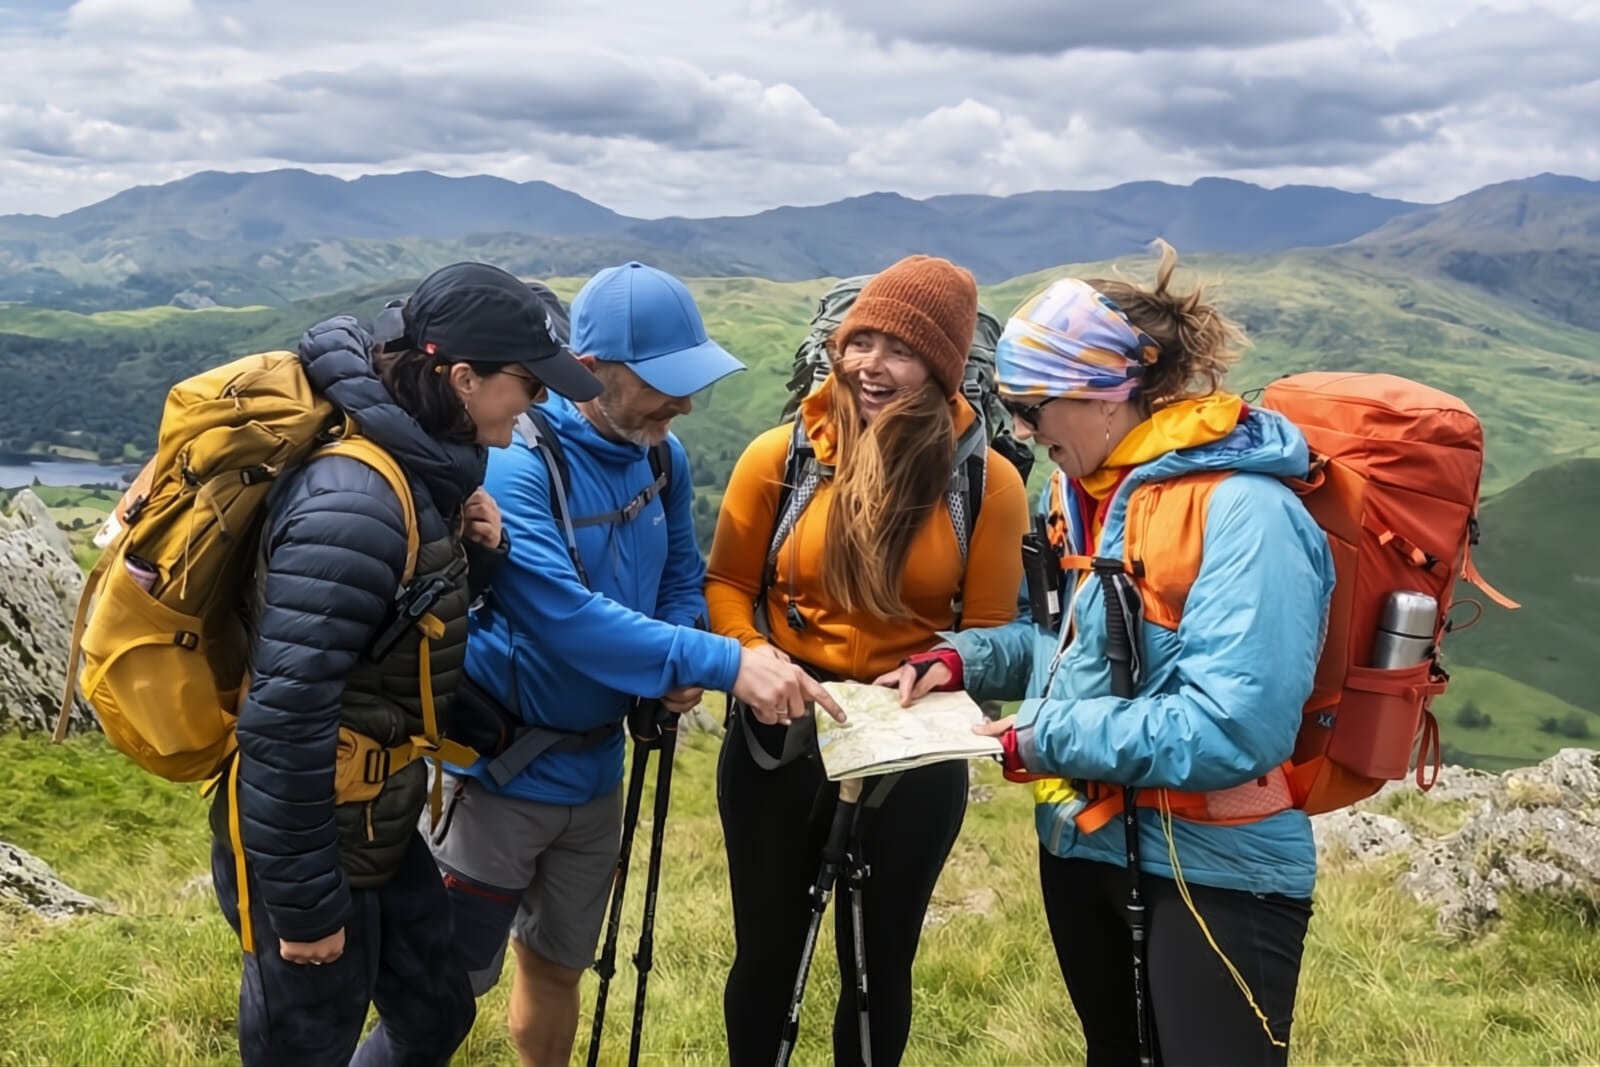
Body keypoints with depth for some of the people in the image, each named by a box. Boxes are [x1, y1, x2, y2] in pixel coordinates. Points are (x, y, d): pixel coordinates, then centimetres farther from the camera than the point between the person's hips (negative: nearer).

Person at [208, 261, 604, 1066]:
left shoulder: (418, 470, 1)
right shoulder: (354, 501, -28)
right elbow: (282, 721, -29)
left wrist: (474, 556, -6)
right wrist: (303, 904, -22)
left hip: (376, 825, 9)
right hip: (304, 840, -9)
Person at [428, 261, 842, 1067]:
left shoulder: (663, 457, -2)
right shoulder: (515, 463, -24)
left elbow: (681, 578, 9)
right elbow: (569, 617, -33)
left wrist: (680, 670, -12)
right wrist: (725, 664, -38)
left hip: (595, 768, 6)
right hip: (500, 768, -6)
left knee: (557, 965, 22)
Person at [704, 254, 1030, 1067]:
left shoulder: (988, 481, -10)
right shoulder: (779, 455, -8)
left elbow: (989, 633, -4)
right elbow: (728, 584, 1)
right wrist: (751, 657, -17)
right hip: (777, 740, 1)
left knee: (879, 965, 18)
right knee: (766, 954, 19)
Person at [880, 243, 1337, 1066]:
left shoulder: (1244, 511, -24)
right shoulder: (1087, 490, 4)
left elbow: (1233, 727, -31)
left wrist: (1048, 739, -23)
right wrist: (966, 660, -1)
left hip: (1212, 870, -8)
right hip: (1085, 842, 8)